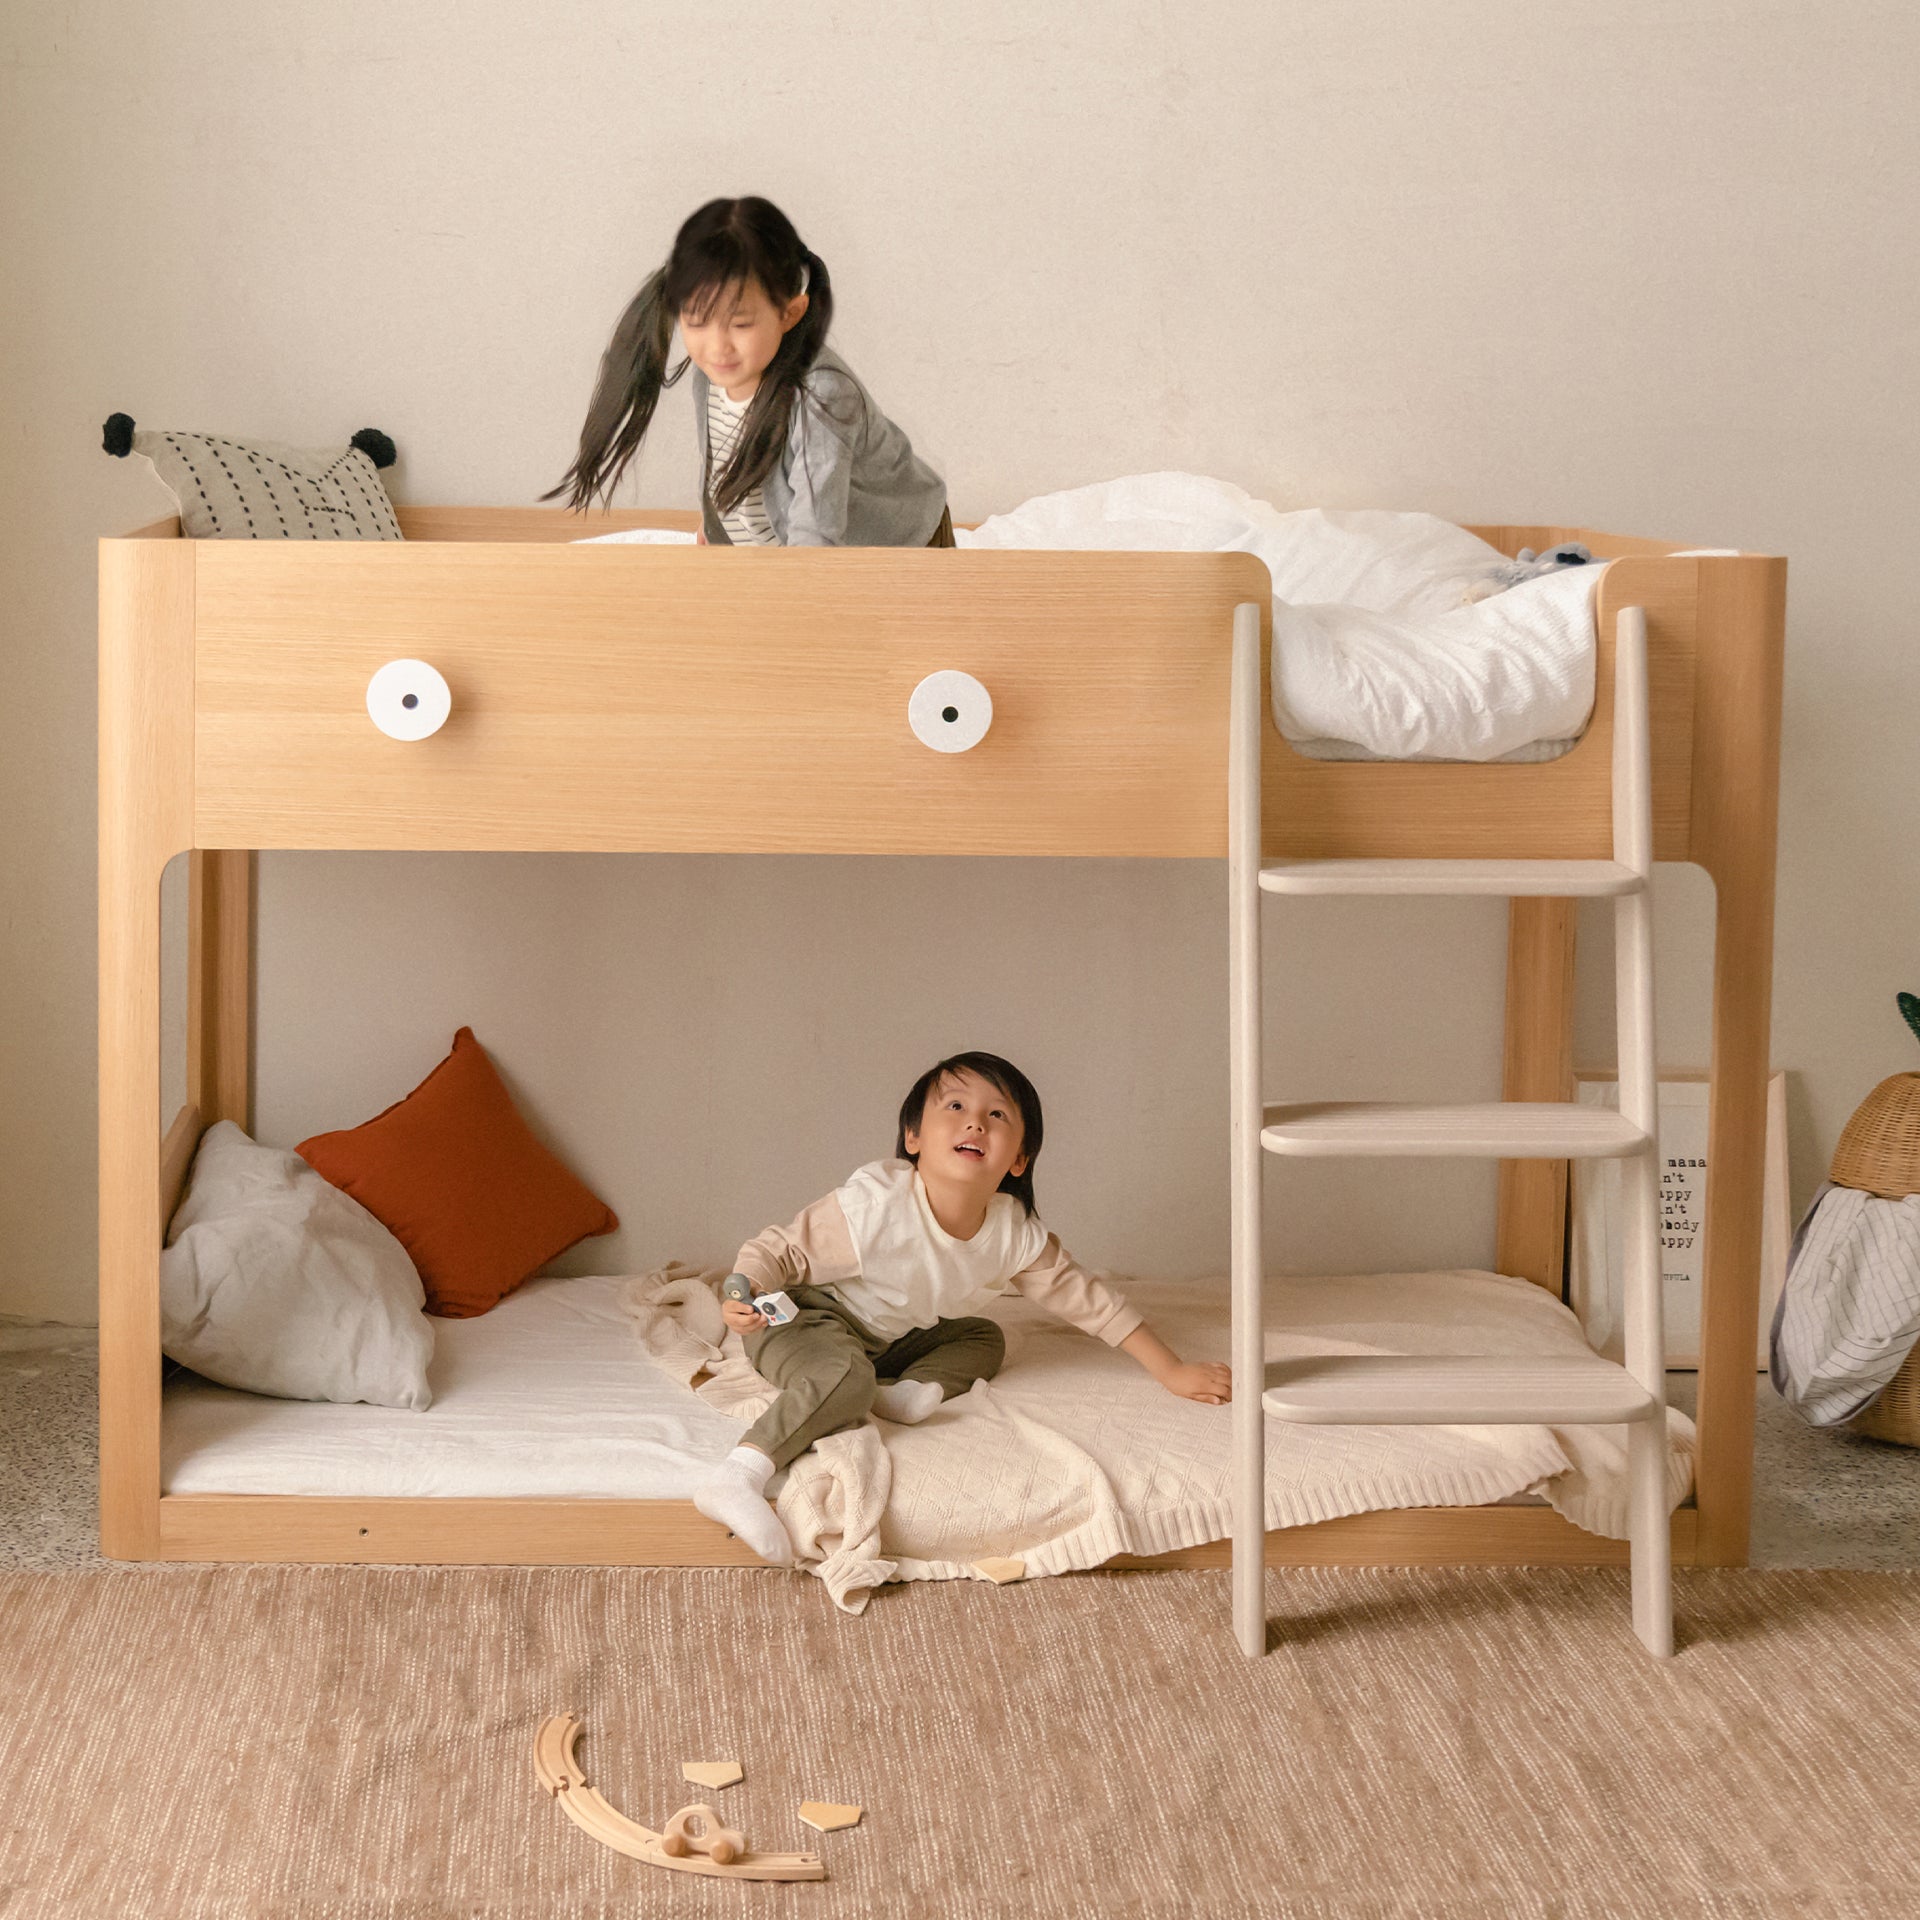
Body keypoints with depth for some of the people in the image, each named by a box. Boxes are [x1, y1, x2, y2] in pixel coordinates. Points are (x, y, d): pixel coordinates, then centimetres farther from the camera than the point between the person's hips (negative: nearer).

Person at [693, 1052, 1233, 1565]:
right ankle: (735, 1481, -43)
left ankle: (903, 1390, -15)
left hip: (889, 1340, 7)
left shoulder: (1018, 1236, -13)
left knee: (984, 1339, 10)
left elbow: (1090, 1301, -2)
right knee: (845, 1378, -35)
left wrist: (1172, 1371, -2)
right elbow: (778, 1250, -21)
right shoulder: (873, 1206, -30)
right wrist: (745, 1295, -42)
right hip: (807, 1320, -7)